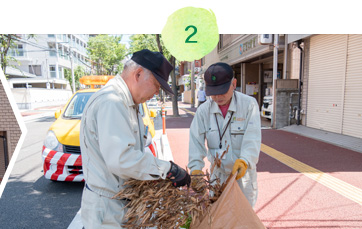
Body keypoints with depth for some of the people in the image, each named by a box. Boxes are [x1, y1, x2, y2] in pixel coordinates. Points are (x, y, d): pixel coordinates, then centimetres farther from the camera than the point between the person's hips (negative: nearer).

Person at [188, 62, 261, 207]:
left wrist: (244, 160, -35)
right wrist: (196, 168, -21)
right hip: (218, 174, 2)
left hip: (243, 173, -2)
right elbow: (196, 141, -10)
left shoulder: (249, 104, -12)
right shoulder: (203, 110, -6)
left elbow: (252, 137, -20)